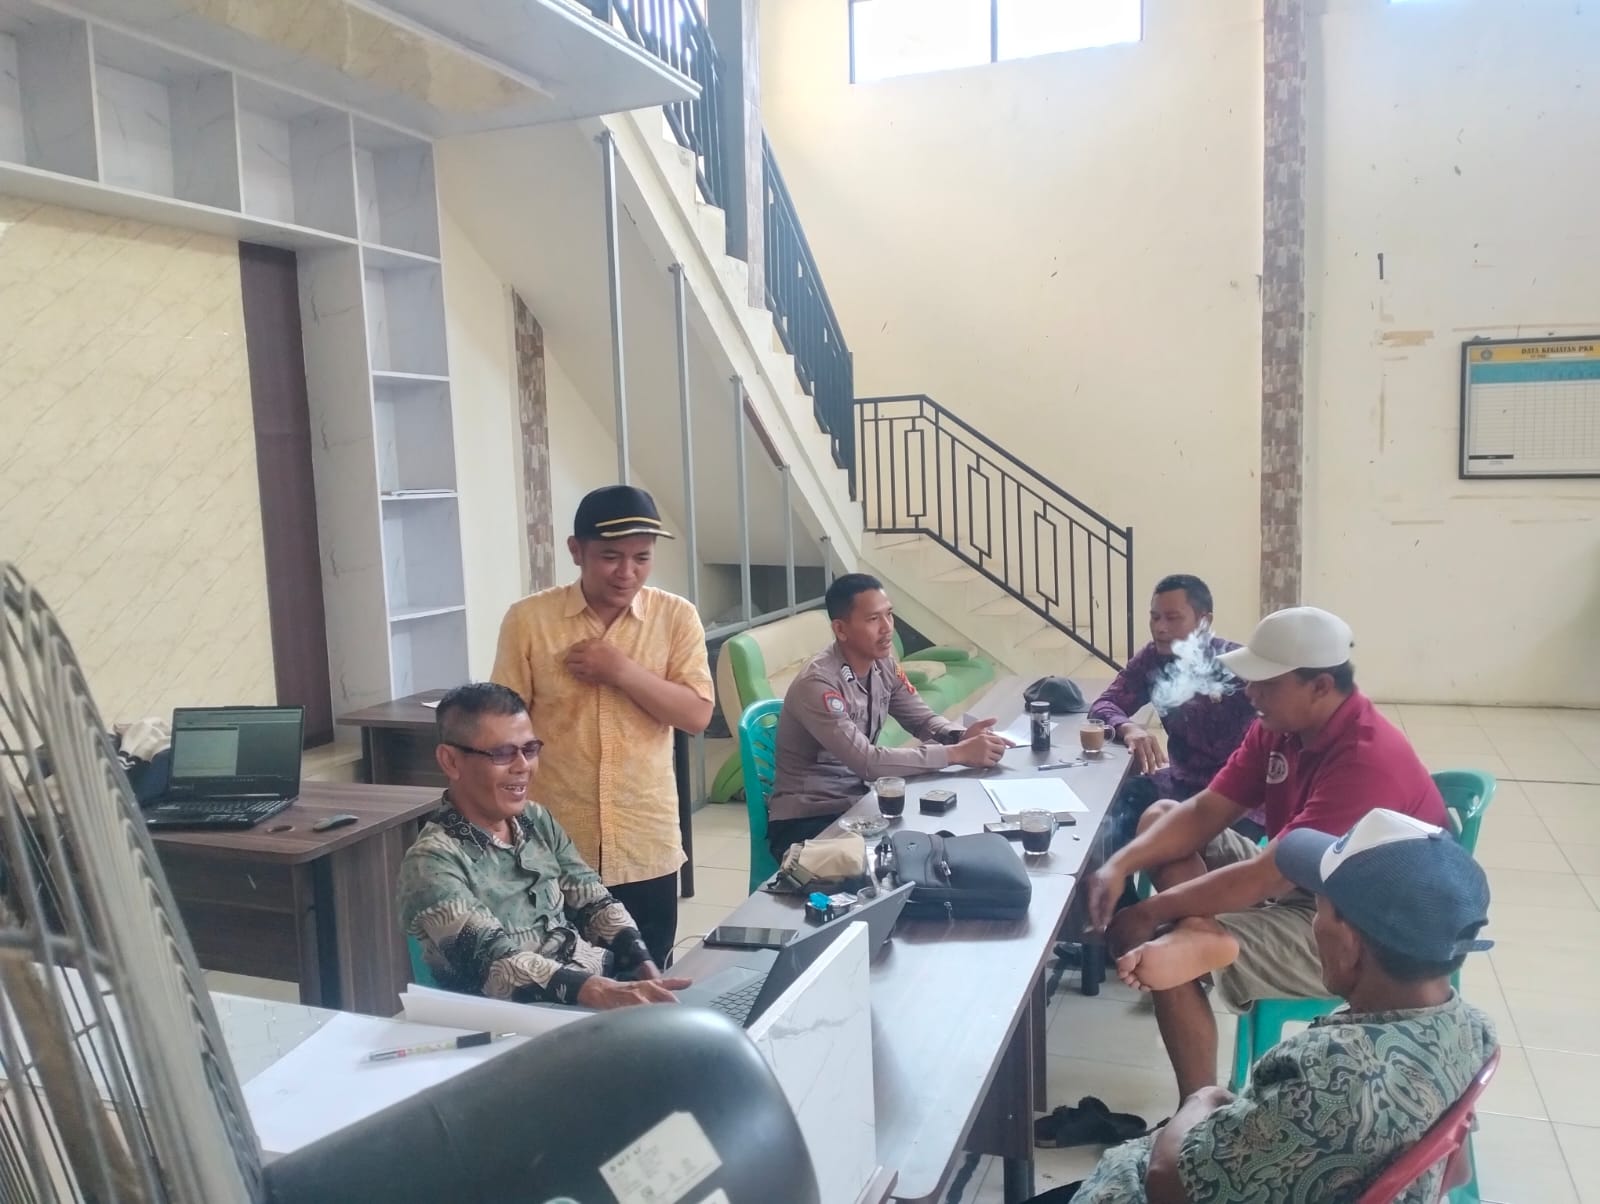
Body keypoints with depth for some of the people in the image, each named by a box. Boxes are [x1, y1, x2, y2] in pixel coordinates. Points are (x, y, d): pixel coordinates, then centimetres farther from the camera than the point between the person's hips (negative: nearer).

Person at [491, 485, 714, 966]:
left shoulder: (676, 617, -2)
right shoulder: (528, 619, -6)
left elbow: (697, 714, -7)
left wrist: (622, 671, -17)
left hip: (646, 848, 1)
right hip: (552, 847, -1)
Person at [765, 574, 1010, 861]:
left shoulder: (883, 664, -1)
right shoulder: (817, 684, -26)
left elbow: (924, 718, 5)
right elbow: (868, 762, -32)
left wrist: (962, 737, -18)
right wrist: (957, 753, -31)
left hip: (855, 802, 7)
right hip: (805, 821, -7)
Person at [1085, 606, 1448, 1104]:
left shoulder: (1368, 762, -29)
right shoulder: (1280, 726, -3)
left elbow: (1266, 880, -30)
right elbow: (1203, 813, -1)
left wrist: (1150, 912, -24)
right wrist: (1122, 865, -16)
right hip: (1297, 883, 9)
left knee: (1155, 958, -23)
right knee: (1160, 818, 6)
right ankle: (1200, 934, -15)